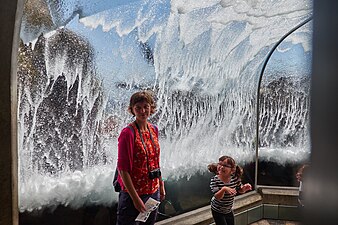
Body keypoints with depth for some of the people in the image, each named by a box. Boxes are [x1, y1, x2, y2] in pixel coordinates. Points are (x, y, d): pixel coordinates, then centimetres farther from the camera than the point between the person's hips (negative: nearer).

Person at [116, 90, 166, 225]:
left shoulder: (154, 130, 4)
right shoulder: (128, 133, -18)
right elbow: (123, 169, -19)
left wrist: (161, 184, 13)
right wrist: (136, 198, -21)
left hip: (154, 192, 7)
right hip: (134, 193, -7)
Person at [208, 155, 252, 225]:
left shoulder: (235, 178, -13)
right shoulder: (215, 180, -24)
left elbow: (240, 190, 3)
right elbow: (217, 197, -30)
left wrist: (244, 188, -20)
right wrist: (223, 189, -49)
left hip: (229, 210, 5)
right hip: (217, 211, -4)